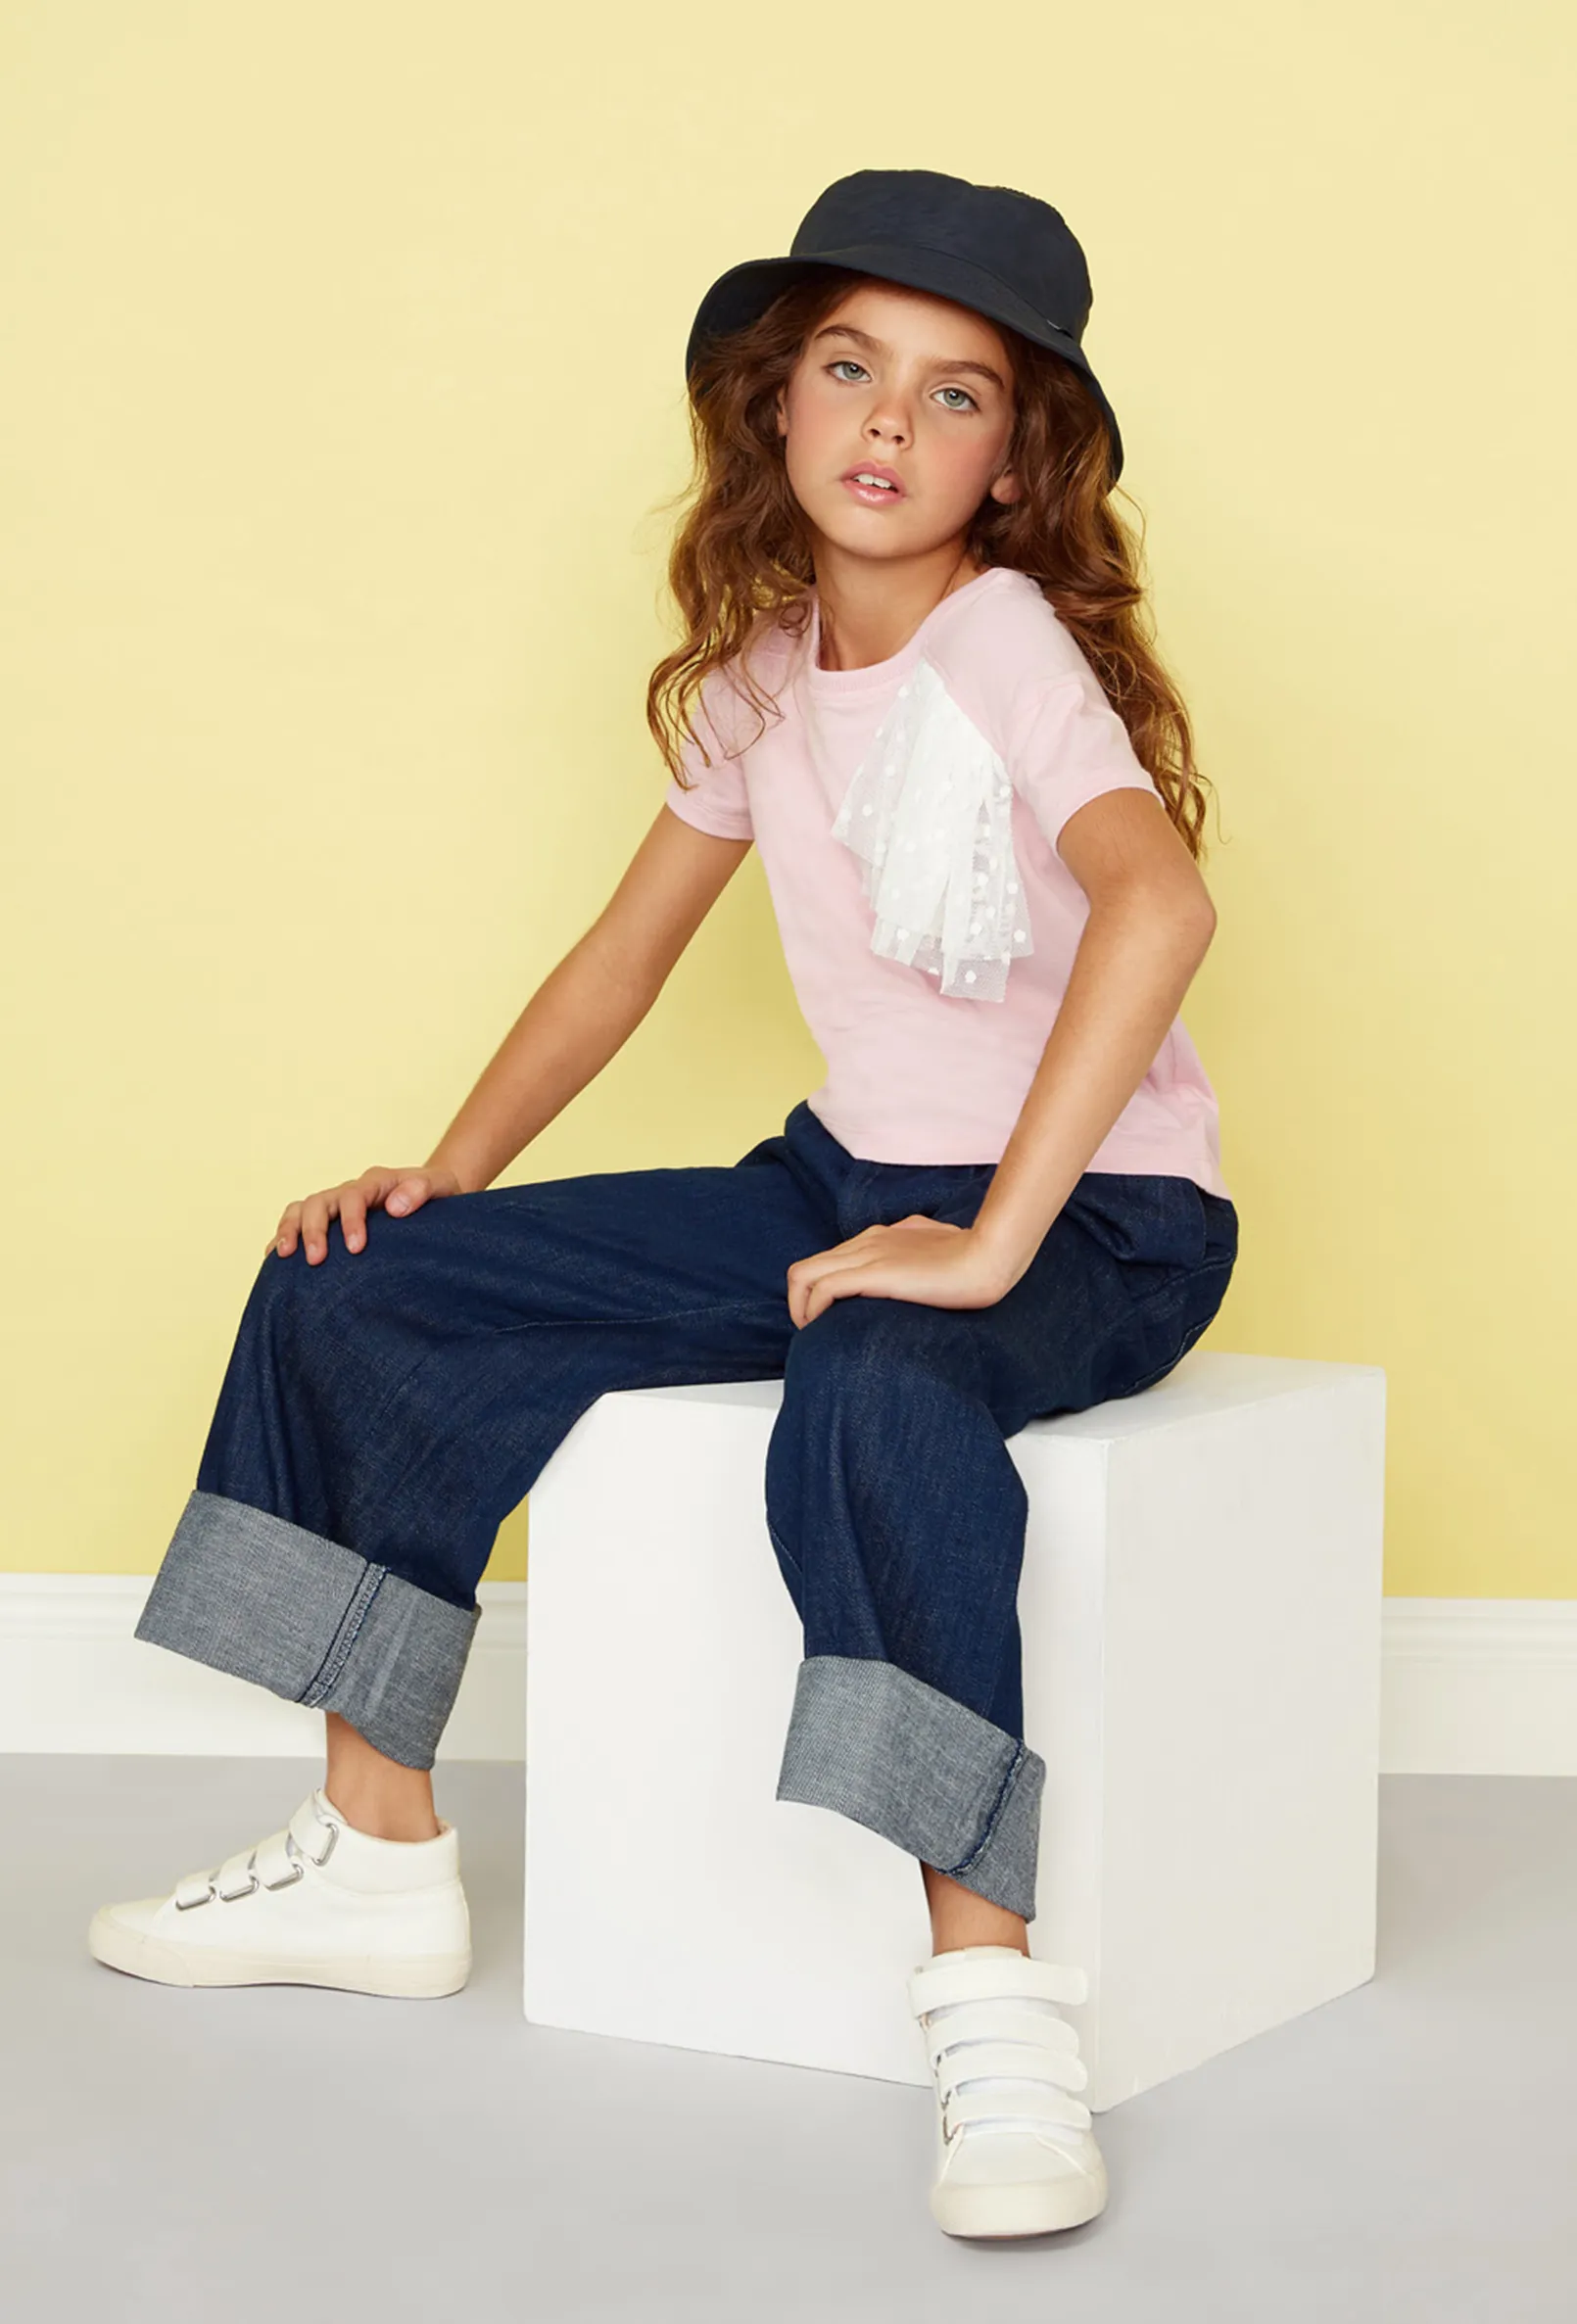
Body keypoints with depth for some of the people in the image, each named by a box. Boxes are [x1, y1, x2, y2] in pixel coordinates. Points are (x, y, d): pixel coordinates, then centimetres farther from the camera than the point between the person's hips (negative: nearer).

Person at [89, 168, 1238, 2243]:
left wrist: (989, 1240, -36)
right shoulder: (758, 670, 7)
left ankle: (994, 1994, -36)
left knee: (875, 1401, -43)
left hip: (1093, 1216, -8)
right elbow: (630, 946, 17)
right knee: (360, 1289, 1)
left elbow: (1161, 901, -35)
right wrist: (452, 1174, 5)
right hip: (848, 1182, 8)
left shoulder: (1008, 642, -16)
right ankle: (380, 1856, 10)